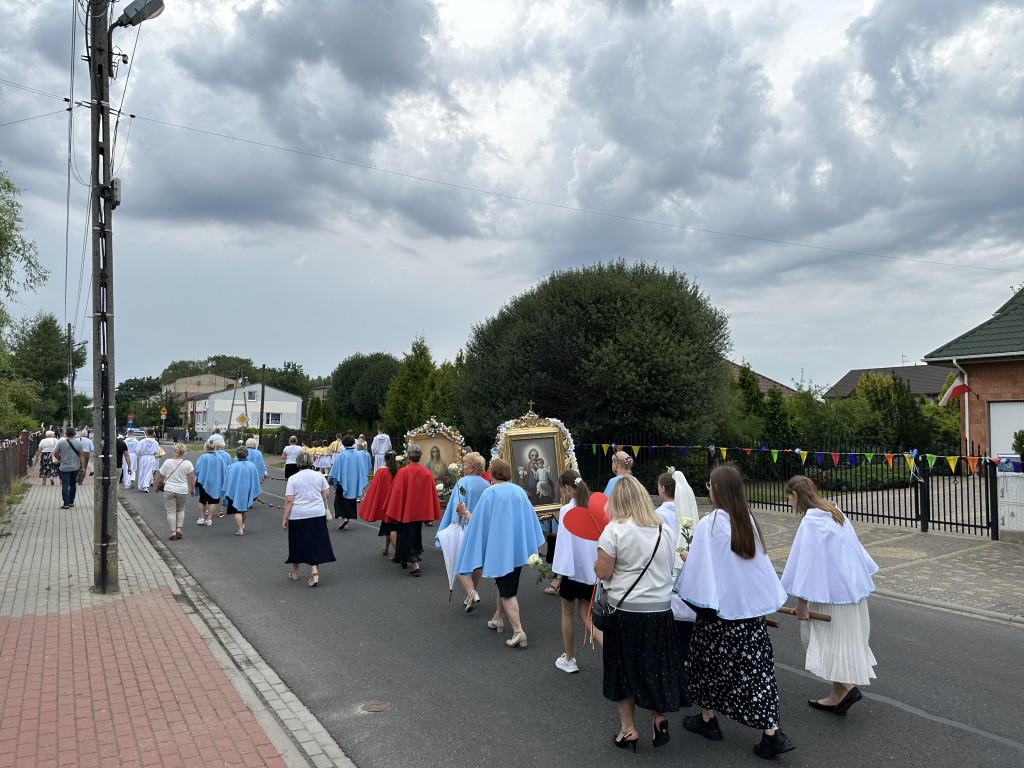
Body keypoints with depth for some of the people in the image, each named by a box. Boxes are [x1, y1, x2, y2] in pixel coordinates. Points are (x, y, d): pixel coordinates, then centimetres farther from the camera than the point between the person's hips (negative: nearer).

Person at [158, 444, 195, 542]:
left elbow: (161, 476, 2)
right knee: (181, 510, 19)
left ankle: (173, 532, 1)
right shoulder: (187, 463, -7)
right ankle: (178, 529, 8)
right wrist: (193, 489, 6)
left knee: (171, 511, 4)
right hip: (182, 491, 1)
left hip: (169, 490, -1)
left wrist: (158, 485, 19)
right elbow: (191, 477, -6)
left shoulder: (167, 462, -5)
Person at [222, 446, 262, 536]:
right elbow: (255, 480, 2)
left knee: (237, 511, 1)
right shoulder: (252, 466, -5)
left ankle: (240, 530, -5)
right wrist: (255, 492, 12)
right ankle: (242, 525, 42)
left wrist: (226, 491, 0)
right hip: (247, 491, 4)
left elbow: (228, 479, -10)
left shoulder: (233, 466, -15)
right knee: (244, 510, 23)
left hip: (235, 491, -4)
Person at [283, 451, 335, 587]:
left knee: (297, 543, 14)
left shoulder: (293, 478, -6)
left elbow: (289, 501, -9)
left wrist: (285, 518, -3)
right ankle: (315, 571, -10)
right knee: (315, 543, 5)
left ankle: (295, 572, 28)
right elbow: (326, 492, 8)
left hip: (297, 516, -1)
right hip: (317, 514, 1)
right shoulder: (318, 475, 1)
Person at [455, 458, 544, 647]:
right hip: (518, 547, 6)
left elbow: (478, 521, -8)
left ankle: (518, 631, -10)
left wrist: (466, 513, 12)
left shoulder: (489, 494, -13)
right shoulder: (519, 491, 2)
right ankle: (498, 619, 36)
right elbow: (530, 518, 8)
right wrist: (537, 545, 17)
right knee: (504, 583, 23)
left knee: (507, 591, -2)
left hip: (500, 547, -6)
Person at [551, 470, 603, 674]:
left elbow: (564, 542, -15)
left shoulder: (567, 510, -17)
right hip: (593, 569, 5)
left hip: (573, 568, -5)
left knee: (567, 613, 14)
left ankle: (569, 659, 27)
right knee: (585, 613, 16)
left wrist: (559, 573, -7)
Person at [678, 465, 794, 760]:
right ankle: (772, 733, 6)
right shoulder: (748, 521, 0)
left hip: (720, 606, -5)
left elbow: (699, 568, -13)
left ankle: (707, 719, 30)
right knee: (754, 666, 9)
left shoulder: (709, 524, -18)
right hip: (752, 606, 5)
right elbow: (761, 562, 9)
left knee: (710, 661, 14)